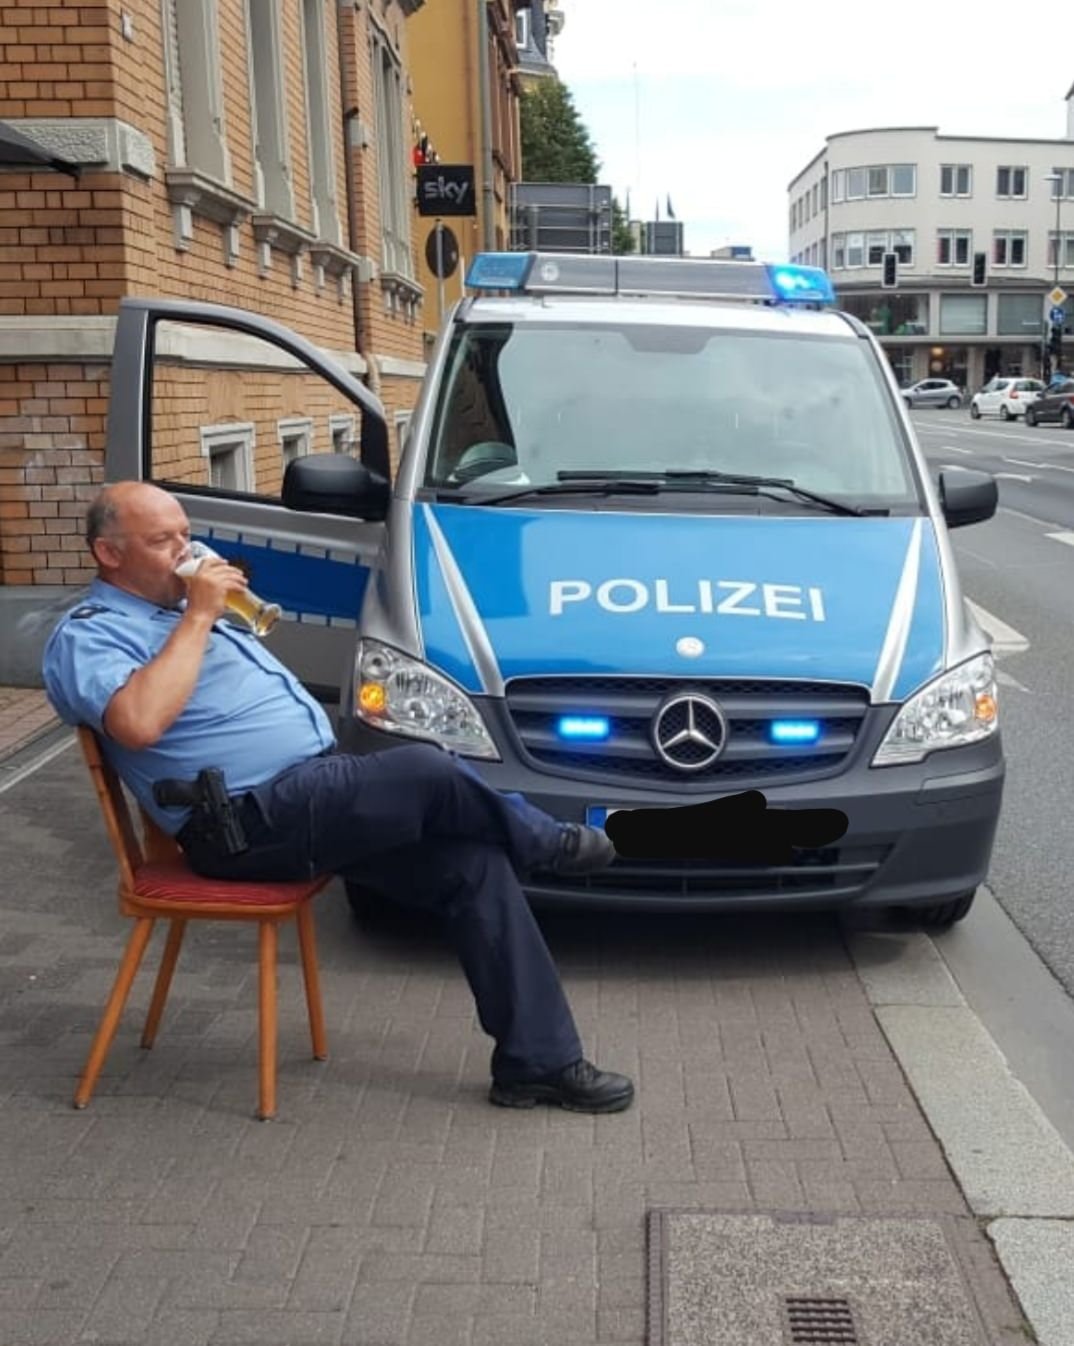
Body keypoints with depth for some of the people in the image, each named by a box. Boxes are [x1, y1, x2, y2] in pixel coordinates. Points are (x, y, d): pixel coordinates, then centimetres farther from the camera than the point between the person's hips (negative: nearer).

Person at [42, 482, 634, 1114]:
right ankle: (545, 842, 5)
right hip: (254, 820, -9)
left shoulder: (181, 606, 23)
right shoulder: (90, 634, -6)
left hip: (318, 792, 9)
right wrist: (198, 618, -19)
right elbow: (138, 724, -28)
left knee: (474, 861, -7)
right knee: (426, 771, -27)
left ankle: (538, 1061, -2)